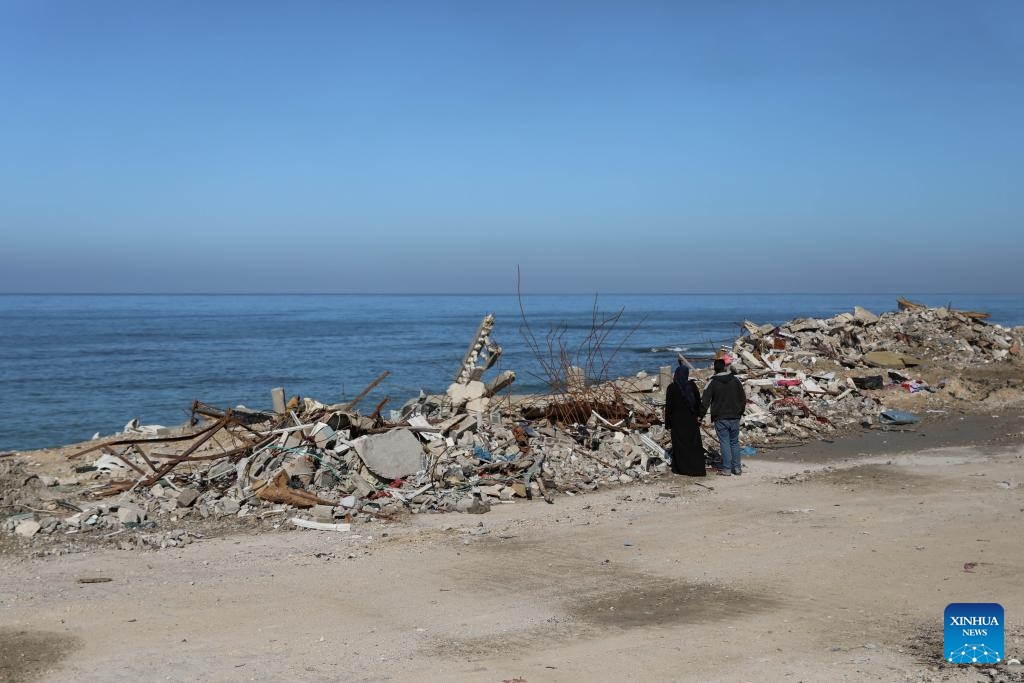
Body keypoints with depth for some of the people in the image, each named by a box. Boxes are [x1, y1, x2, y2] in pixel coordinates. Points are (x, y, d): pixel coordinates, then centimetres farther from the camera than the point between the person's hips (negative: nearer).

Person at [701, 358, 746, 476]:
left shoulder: (712, 382, -7)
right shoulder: (735, 380, 3)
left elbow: (705, 401, -9)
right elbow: (743, 399, 10)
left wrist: (700, 415, 0)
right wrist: (740, 412, 20)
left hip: (720, 418, -3)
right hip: (734, 417, 3)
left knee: (724, 443, 0)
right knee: (734, 442, 13)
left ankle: (726, 469, 0)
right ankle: (737, 468, 13)